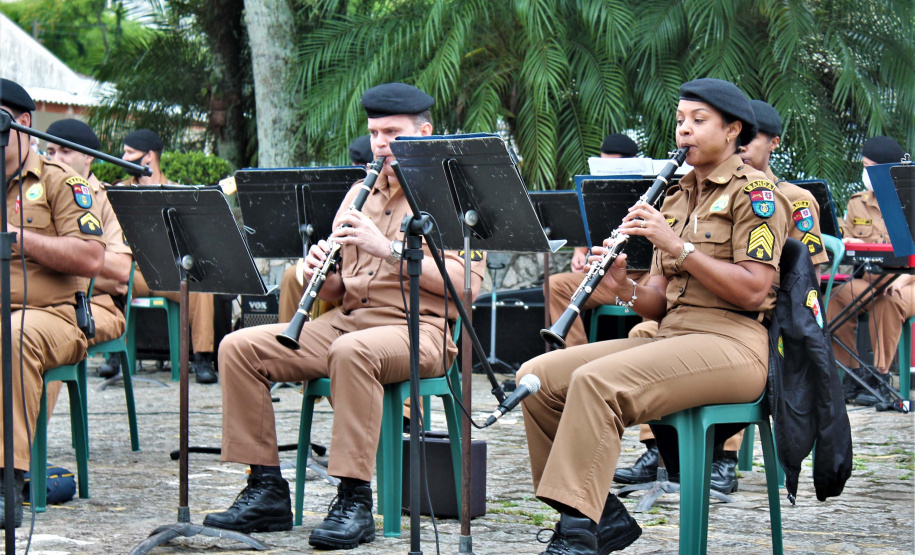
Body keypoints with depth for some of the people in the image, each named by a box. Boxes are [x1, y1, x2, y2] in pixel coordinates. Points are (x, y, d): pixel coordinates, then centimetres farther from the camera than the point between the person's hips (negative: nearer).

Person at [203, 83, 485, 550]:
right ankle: (266, 491, -9)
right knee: (239, 347, -10)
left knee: (352, 351, -39)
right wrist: (321, 269, -4)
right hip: (346, 319, 7)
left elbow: (465, 282, -14)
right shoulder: (361, 193, 21)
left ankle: (354, 502, -33)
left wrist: (387, 248, -20)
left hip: (418, 328, -7)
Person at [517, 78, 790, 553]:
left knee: (596, 381, -31)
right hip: (671, 337, 8)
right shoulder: (675, 198, 21)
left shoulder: (754, 192, -3)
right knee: (538, 377, -8)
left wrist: (678, 245, -18)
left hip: (731, 343, -8)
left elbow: (753, 290, -15)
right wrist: (625, 290, -5)